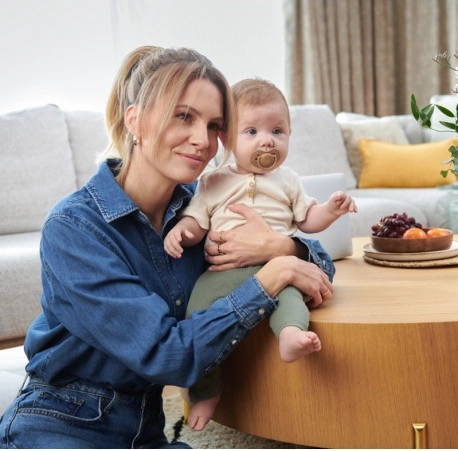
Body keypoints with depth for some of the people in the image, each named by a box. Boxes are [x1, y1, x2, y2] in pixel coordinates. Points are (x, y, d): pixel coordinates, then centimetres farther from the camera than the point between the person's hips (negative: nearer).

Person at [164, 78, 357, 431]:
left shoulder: (287, 180, 19)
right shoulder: (215, 183, 13)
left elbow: (307, 220, 21)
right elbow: (196, 221, 12)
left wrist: (331, 209, 1)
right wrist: (180, 232, -10)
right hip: (224, 268, 0)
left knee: (287, 288, -33)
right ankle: (205, 390, -4)